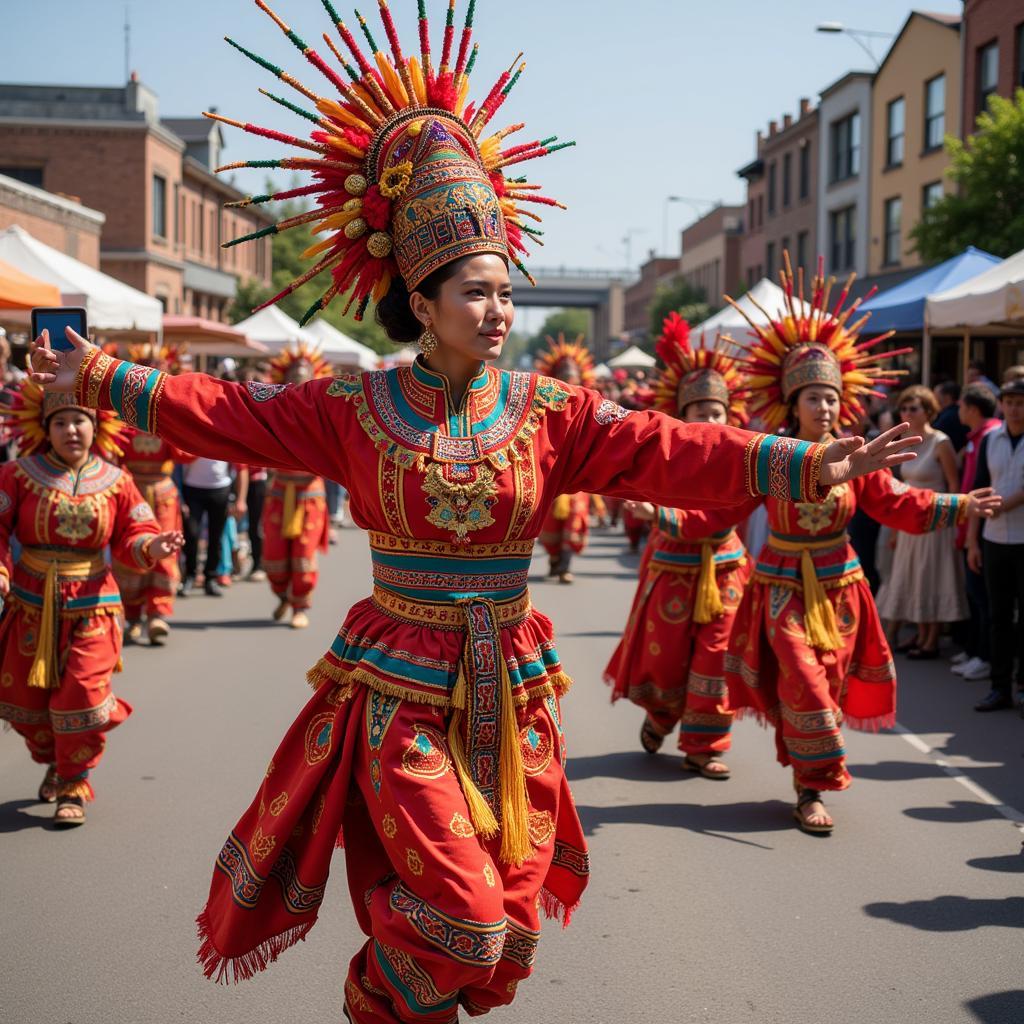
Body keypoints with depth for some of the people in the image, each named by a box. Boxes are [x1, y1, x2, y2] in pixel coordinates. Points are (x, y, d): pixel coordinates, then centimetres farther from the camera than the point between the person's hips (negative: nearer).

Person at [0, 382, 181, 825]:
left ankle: (73, 786, 13)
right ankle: (53, 763, 41)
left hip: (91, 608, -1)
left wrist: (152, 547, -22)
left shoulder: (115, 481, -1)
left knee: (81, 698, -9)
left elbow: (131, 537, 0)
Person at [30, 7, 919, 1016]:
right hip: (400, 691, -3)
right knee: (456, 918, -9)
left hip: (509, 690, 3)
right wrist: (100, 378, 0)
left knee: (508, 923, 12)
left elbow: (670, 451, -11)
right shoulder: (357, 409, -4)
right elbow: (227, 412, 1)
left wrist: (803, 464, -21)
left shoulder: (547, 411, -3)